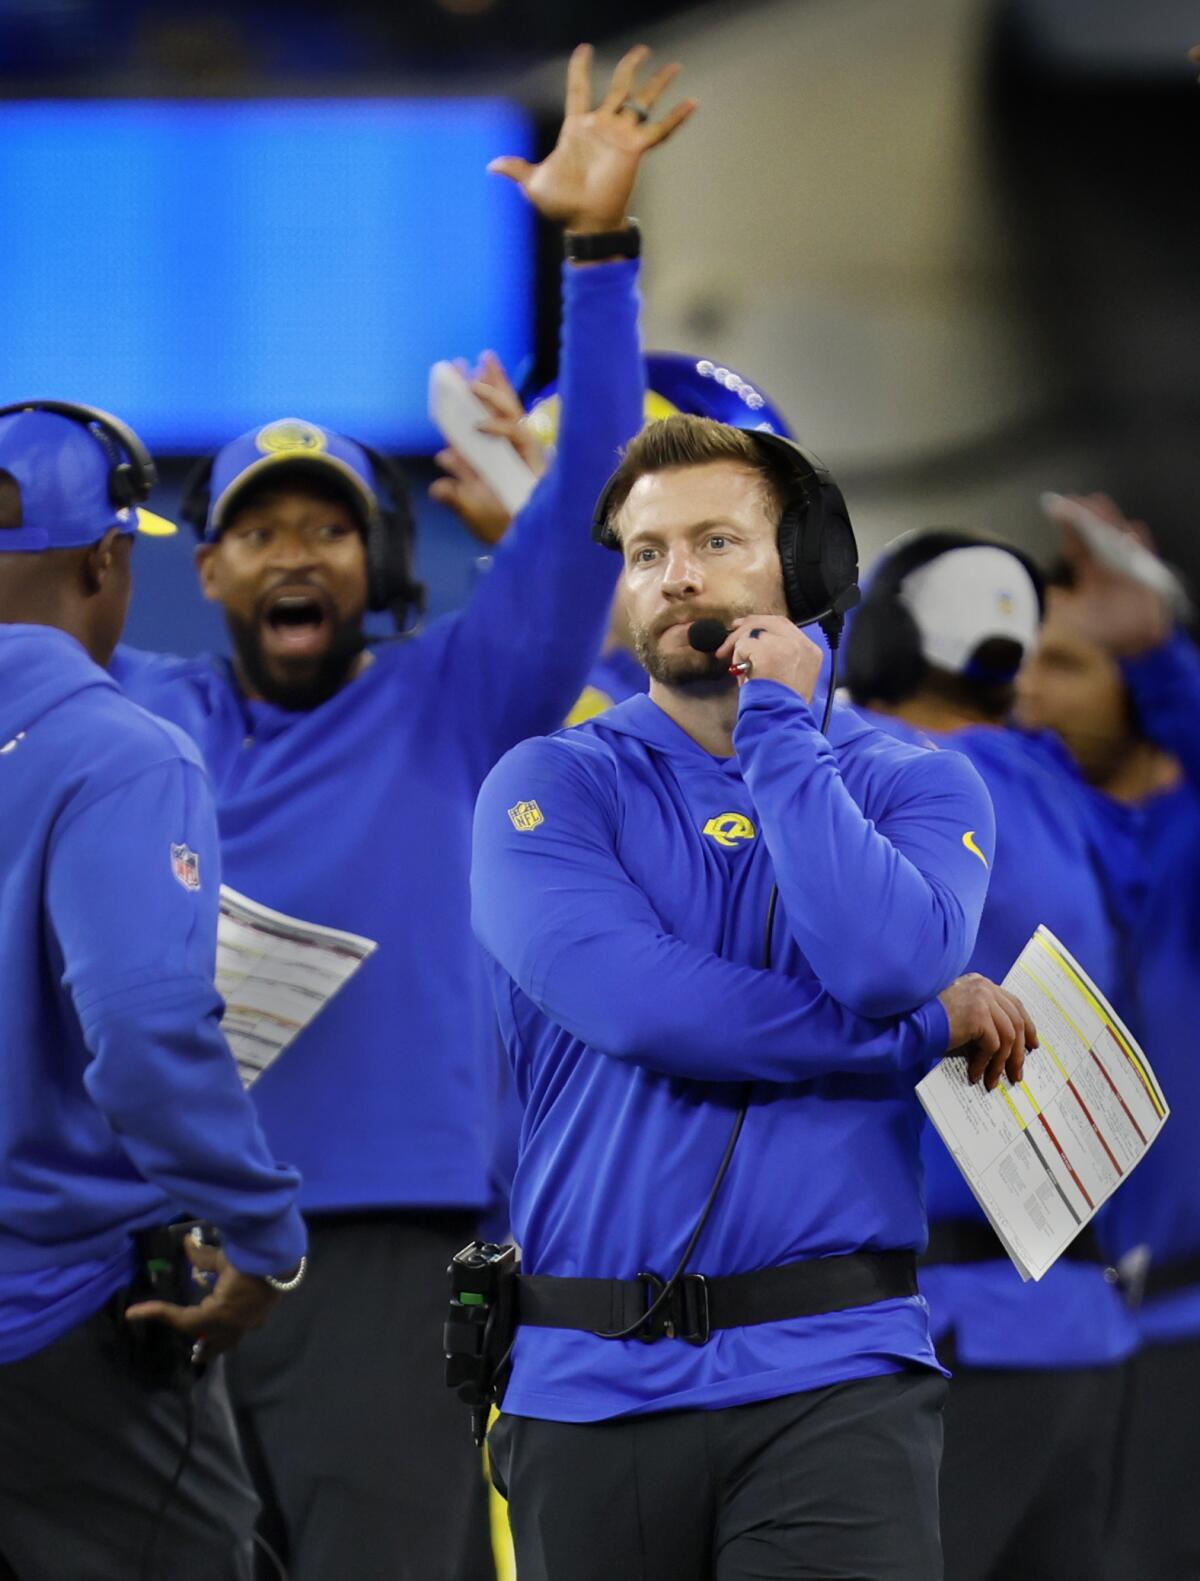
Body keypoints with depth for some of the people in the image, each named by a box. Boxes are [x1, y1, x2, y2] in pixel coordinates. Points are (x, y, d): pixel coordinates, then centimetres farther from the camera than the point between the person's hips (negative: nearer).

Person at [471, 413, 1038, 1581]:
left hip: (832, 1378, 0)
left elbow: (886, 967, -13)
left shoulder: (918, 787, 8)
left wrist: (779, 725, -6)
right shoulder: (549, 787, 5)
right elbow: (630, 1002, -13)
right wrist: (925, 1032, -8)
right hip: (595, 1385, 1)